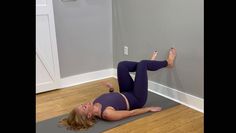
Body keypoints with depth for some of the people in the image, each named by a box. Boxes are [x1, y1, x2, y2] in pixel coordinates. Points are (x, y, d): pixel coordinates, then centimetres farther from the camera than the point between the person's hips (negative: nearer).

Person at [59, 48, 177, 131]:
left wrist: (111, 89, 2)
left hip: (126, 94, 7)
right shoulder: (107, 114, -36)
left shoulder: (95, 104, -14)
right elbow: (132, 112, -25)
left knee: (122, 65, -2)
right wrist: (149, 108, -16)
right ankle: (168, 63, 21)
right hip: (136, 100, -6)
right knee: (142, 64, -10)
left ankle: (149, 63, 24)